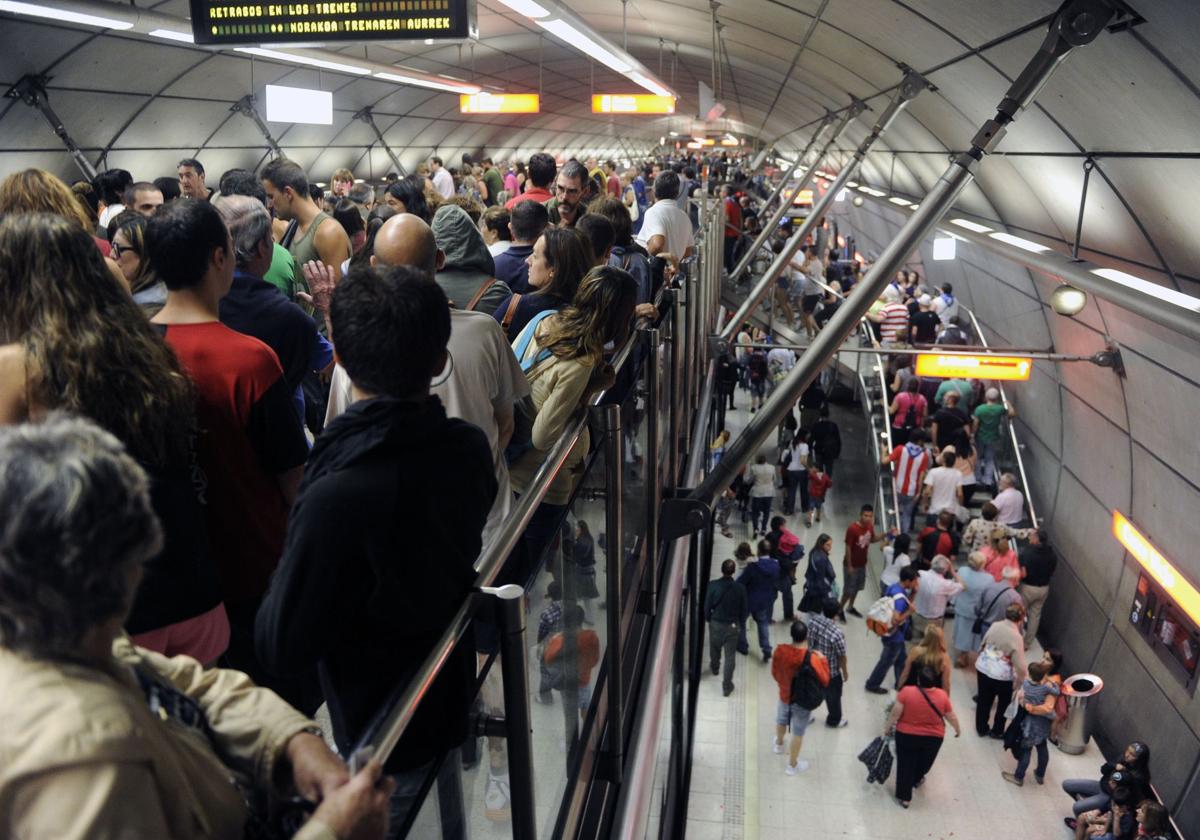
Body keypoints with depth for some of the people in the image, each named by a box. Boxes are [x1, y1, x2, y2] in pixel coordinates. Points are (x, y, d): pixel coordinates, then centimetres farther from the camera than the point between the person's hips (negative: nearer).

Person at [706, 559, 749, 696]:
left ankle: (715, 668, 54)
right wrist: (741, 623, 12)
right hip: (732, 625, -1)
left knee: (715, 648, 28)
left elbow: (707, 607, -11)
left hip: (715, 623, 1)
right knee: (730, 656, 8)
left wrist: (709, 619, 10)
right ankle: (727, 686, 11)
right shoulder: (740, 588, -16)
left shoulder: (713, 585, -18)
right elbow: (745, 610, -6)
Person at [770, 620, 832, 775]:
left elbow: (774, 673, -4)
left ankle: (778, 744, 59)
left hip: (784, 695, 4)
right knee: (798, 733, 16)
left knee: (782, 720, 32)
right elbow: (824, 680, -19)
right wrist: (823, 660, -8)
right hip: (803, 700, -4)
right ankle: (792, 765, 33)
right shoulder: (812, 658, -33)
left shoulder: (781, 651, -21)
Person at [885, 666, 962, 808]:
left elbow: (895, 713, -16)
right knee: (924, 763, 28)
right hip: (934, 738, 2)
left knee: (905, 765, 14)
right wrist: (957, 729, 17)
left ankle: (904, 797, 20)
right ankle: (916, 780, 52)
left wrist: (887, 728, 0)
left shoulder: (907, 691, -23)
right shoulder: (942, 695, -17)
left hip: (907, 735, -2)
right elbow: (951, 716, -3)